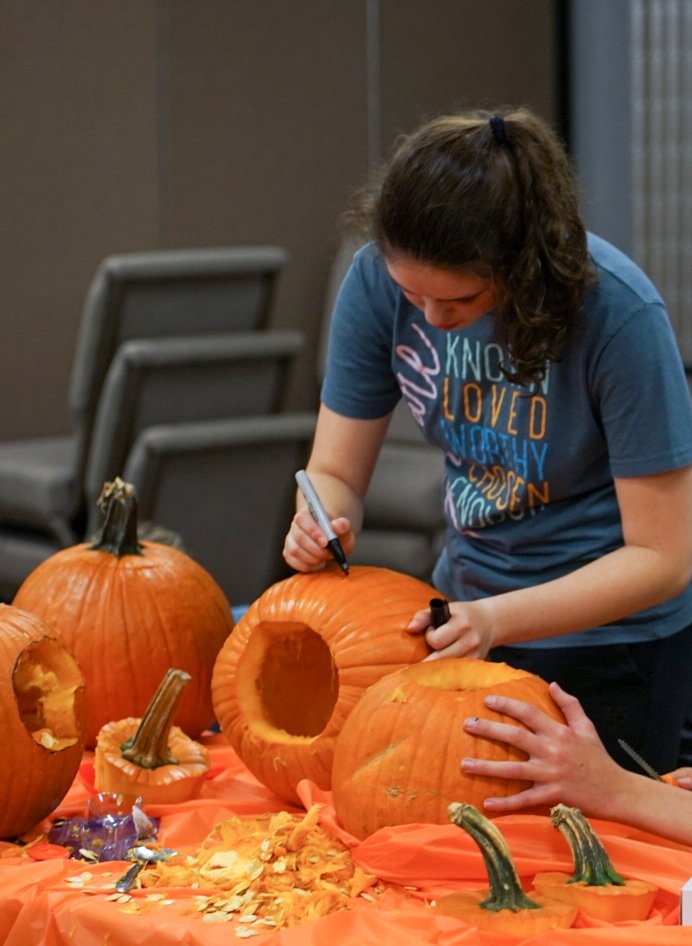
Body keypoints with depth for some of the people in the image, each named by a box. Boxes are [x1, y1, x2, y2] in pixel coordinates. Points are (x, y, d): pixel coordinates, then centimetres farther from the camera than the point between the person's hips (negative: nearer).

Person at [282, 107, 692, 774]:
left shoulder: (616, 312, -27)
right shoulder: (379, 280, -15)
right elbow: (335, 472, -4)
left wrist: (498, 619, -33)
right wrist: (322, 524, -28)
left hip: (611, 639, -4)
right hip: (468, 603, 4)